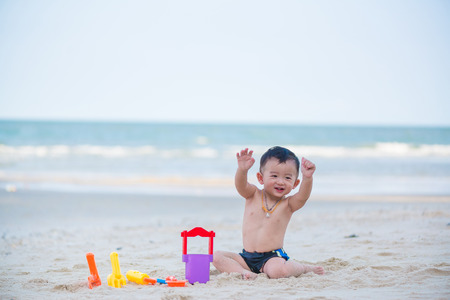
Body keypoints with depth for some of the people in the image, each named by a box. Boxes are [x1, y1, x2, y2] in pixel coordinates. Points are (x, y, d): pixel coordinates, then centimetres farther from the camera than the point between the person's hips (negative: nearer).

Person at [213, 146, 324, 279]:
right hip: (247, 257, 3)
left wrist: (307, 178, -43)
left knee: (277, 271, -35)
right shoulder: (253, 195, 2)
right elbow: (241, 186, -19)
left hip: (272, 257, -3)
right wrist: (242, 170, -42)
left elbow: (302, 197, -23)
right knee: (217, 256, -13)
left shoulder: (288, 204, -2)